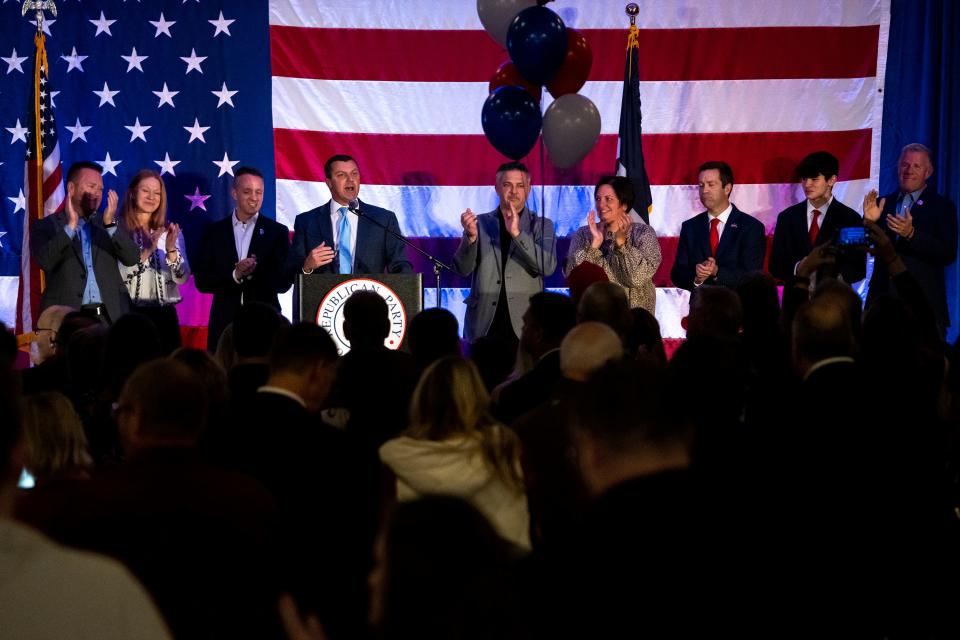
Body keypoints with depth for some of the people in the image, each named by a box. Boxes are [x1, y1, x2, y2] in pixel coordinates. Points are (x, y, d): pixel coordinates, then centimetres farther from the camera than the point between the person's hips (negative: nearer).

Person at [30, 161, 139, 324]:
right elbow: (45, 261, -10)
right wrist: (70, 225, -13)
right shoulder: (46, 225, 6)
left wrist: (110, 224, -10)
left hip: (110, 316, 3)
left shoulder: (109, 223, 15)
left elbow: (132, 258, 2)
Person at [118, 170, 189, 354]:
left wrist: (171, 251, -17)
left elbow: (182, 278, 0)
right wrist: (146, 251, -22)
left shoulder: (169, 232, 8)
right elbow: (115, 274, -12)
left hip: (164, 314, 3)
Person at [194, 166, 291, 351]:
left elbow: (283, 282, 2)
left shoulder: (277, 232, 6)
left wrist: (255, 272, -15)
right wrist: (234, 275, -13)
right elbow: (202, 281, 3)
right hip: (224, 322, 1)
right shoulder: (214, 232, 8)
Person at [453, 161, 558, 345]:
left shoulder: (542, 225, 9)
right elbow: (462, 269, 3)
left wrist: (517, 233, -17)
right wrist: (470, 236, -15)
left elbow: (548, 267, -7)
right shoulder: (481, 223, 11)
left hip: (524, 325, -1)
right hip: (484, 324, 1)